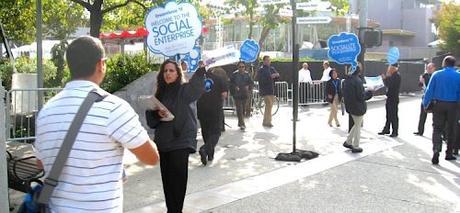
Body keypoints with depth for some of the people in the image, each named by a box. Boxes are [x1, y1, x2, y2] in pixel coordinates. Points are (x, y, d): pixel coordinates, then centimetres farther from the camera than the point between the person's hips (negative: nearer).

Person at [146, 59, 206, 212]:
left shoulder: (184, 90, -5)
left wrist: (202, 68, -41)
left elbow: (198, 84, -25)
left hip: (180, 142, -5)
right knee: (167, 179, 12)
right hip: (163, 142, 5)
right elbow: (151, 118, 11)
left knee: (177, 179, -2)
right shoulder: (160, 93, 9)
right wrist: (158, 114, -9)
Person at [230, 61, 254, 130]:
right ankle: (242, 124, -14)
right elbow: (231, 83, -3)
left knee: (243, 109, 11)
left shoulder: (247, 74, 6)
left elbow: (251, 83, 8)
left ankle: (240, 122, 28)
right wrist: (235, 87, -21)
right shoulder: (234, 74, -4)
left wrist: (248, 86, -12)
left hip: (245, 94, 4)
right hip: (237, 94, -4)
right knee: (239, 109, -12)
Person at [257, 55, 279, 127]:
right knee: (269, 105, -13)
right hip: (265, 90, -8)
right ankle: (267, 122, -8)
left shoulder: (272, 68, 14)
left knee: (269, 106, 12)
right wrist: (270, 77, -26)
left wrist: (277, 75, -11)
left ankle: (265, 121, 21)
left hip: (272, 90, 8)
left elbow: (277, 77, 12)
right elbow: (260, 79, -19)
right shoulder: (261, 69, -6)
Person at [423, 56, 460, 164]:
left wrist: (425, 104, 1)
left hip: (438, 104, -1)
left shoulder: (436, 74, -3)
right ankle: (449, 153, 21)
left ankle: (436, 150, -17)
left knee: (437, 129, 3)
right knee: (450, 130, 13)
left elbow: (429, 90, -4)